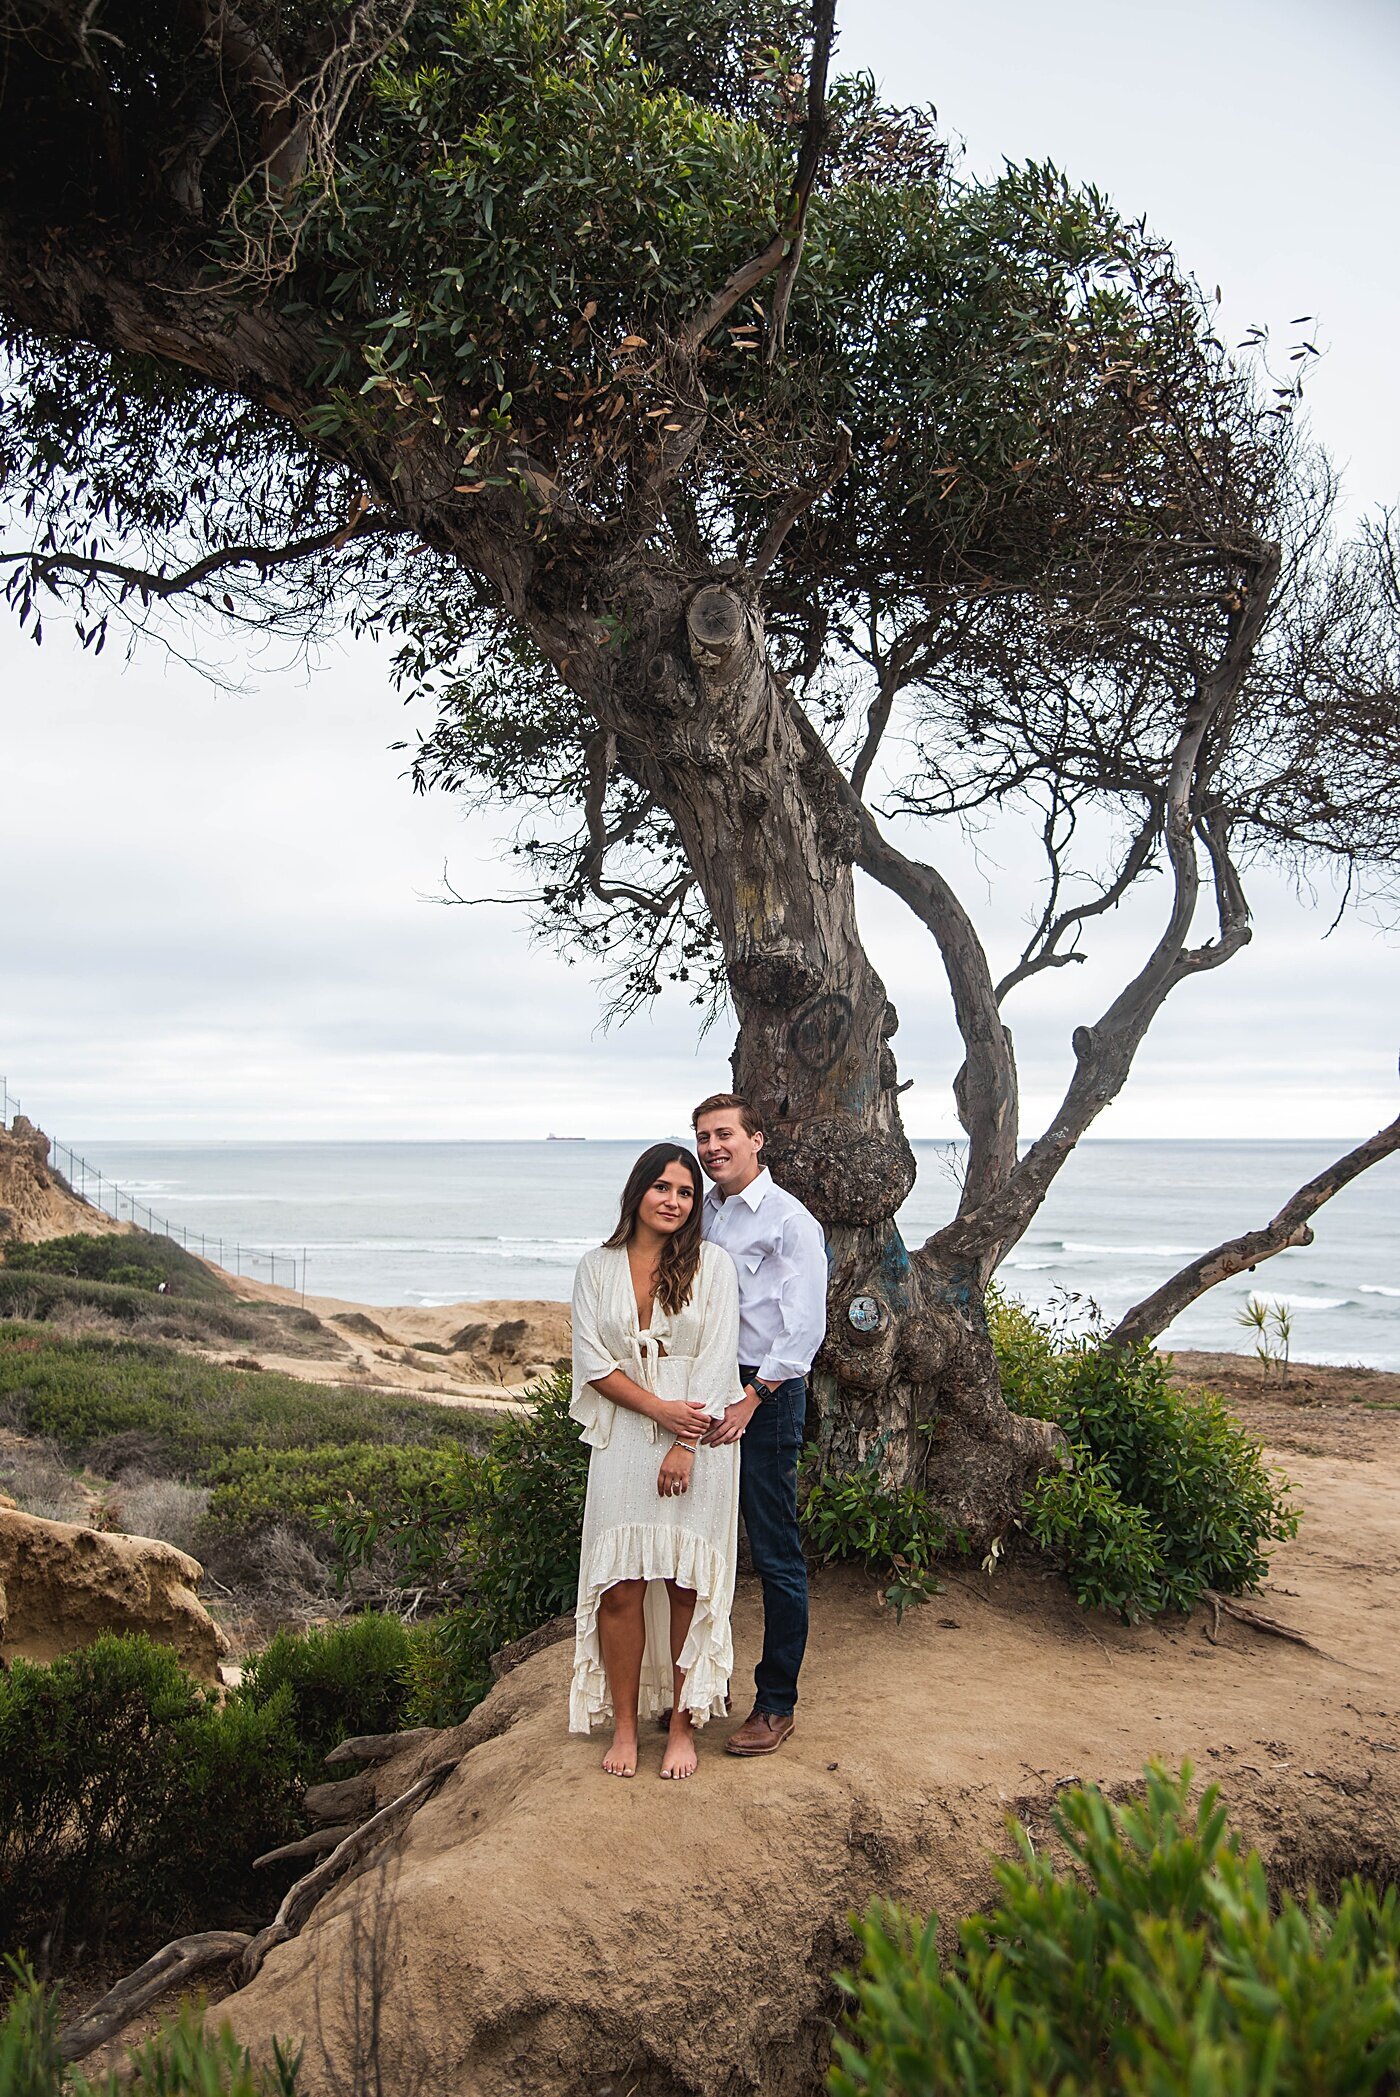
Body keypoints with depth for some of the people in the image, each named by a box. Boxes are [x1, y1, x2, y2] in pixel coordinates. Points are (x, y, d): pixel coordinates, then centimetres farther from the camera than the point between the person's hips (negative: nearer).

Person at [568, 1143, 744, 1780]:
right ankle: (624, 1725, 14)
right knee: (621, 1585, 0)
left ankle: (683, 1726, 14)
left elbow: (717, 1362, -4)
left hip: (698, 1440, -1)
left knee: (687, 1584, 1)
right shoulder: (598, 1267, 6)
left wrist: (684, 1446, -11)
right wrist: (659, 1409, -11)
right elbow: (591, 1359, 1)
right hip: (624, 1441, 1)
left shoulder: (711, 1264, 2)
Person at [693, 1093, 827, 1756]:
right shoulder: (699, 1214, 11)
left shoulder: (789, 1220, -8)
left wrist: (749, 1401, -19)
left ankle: (776, 1703, 14)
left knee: (776, 1553, 1)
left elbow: (803, 1328, -13)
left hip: (768, 1392, -6)